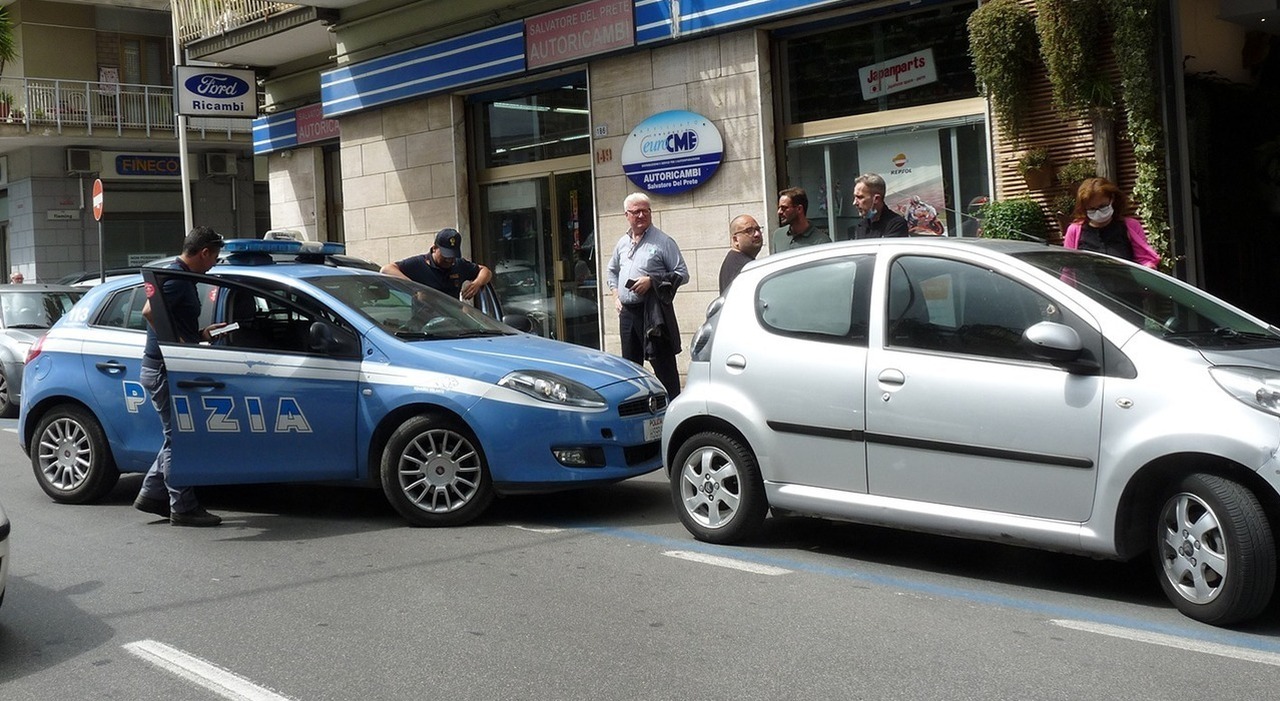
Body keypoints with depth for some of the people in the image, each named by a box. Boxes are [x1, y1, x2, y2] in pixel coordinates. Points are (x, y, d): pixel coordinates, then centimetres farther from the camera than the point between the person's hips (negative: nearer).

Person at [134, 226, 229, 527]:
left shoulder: (181, 277, 16)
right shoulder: (177, 278, -16)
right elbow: (150, 311, -31)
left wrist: (202, 334, 18)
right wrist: (180, 344, -27)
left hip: (168, 369, 10)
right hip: (164, 369, -10)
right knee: (178, 438, -4)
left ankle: (152, 494, 23)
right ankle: (184, 508, 3)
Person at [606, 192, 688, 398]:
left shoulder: (663, 242, -3)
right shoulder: (622, 243, 15)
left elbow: (682, 274, -6)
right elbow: (611, 271, 30)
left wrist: (652, 281, -15)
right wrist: (615, 295, 15)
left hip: (653, 312, -6)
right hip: (627, 312, 6)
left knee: (663, 365, -7)